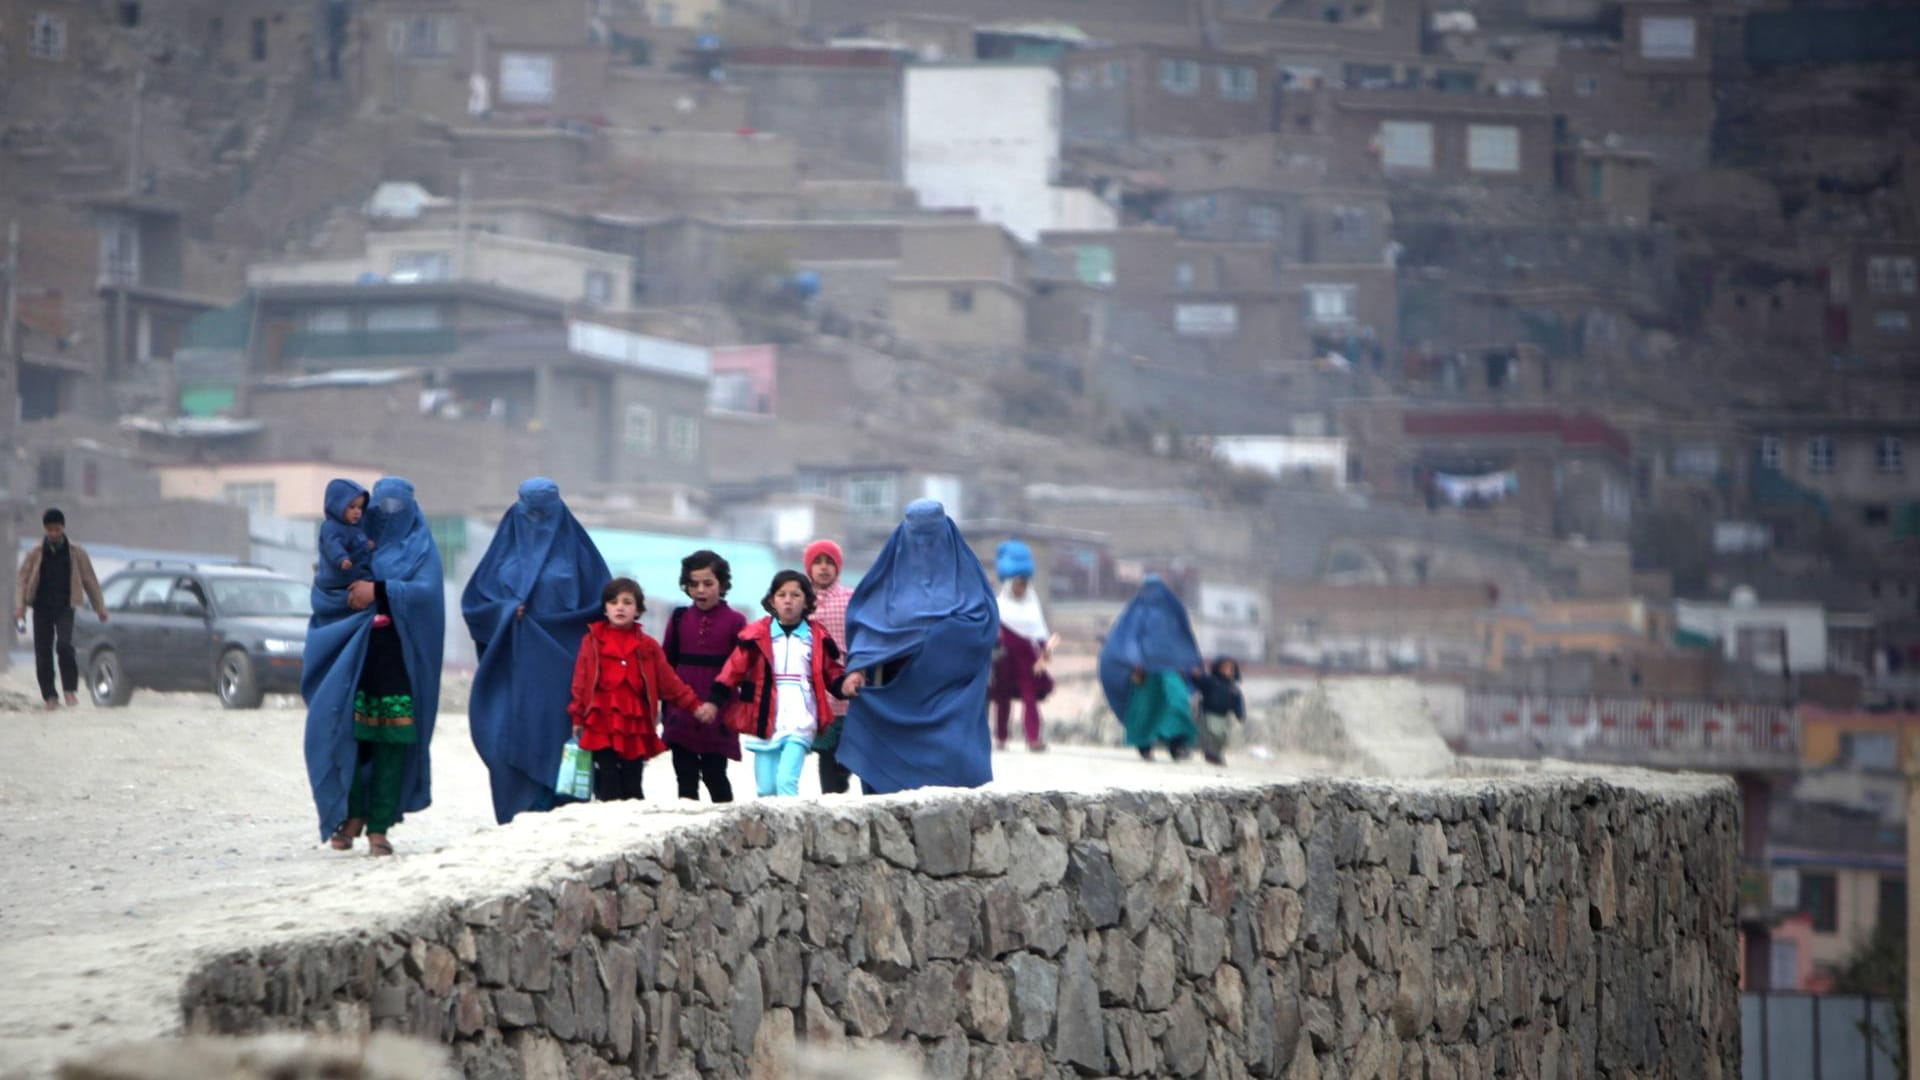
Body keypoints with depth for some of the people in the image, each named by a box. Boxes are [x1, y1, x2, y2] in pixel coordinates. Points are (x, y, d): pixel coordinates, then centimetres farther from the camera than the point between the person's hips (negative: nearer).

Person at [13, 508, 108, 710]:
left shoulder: (76, 552, 2)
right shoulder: (36, 553, 3)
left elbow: (89, 580, 8)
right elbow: (23, 579, 5)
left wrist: (99, 607, 9)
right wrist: (20, 605, -8)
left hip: (65, 607, -2)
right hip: (41, 608, 2)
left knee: (64, 645, -21)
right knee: (43, 652, 0)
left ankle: (71, 690, -10)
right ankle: (49, 696, 10)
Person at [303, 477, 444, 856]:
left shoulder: (420, 548, 10)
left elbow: (427, 591, -8)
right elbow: (323, 594, 8)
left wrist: (379, 591, -15)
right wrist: (354, 595, -11)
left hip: (399, 658, -2)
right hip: (354, 655, 2)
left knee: (392, 742, -6)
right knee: (345, 733, -11)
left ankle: (379, 826, -3)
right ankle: (353, 813, 2)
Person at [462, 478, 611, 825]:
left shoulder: (573, 548, 6)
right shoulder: (506, 546, 13)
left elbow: (601, 601, 4)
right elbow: (473, 600, 12)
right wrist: (506, 611, -8)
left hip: (557, 663, -2)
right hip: (512, 665, 2)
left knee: (552, 738, -6)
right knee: (506, 738, -6)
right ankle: (516, 819, -2)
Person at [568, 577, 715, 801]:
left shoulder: (648, 646, 8)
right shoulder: (592, 641, 4)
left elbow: (669, 682, 8)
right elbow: (581, 682, 4)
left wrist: (694, 706, 0)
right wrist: (577, 717, 1)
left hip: (635, 727, 2)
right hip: (602, 726, -2)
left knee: (632, 789, 6)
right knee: (607, 786, -5)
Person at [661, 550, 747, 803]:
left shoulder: (734, 622, -2)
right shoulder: (679, 618, 6)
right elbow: (665, 663, 10)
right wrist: (666, 704, 6)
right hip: (681, 711, 3)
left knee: (714, 774, 2)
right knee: (685, 776, 5)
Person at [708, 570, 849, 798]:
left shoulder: (817, 637, 4)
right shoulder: (757, 635, 0)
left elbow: (831, 672, 11)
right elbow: (734, 670, -1)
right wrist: (714, 700, -8)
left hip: (800, 722, -1)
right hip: (765, 722, 1)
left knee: (786, 781, -18)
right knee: (765, 789, 7)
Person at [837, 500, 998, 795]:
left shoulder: (963, 572, 8)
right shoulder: (893, 572, 13)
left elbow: (985, 620, -4)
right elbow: (869, 622, 4)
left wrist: (932, 632, -13)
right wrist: (858, 667, -12)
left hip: (950, 693, -2)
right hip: (899, 696, 2)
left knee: (954, 759, -13)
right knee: (901, 766, -4)